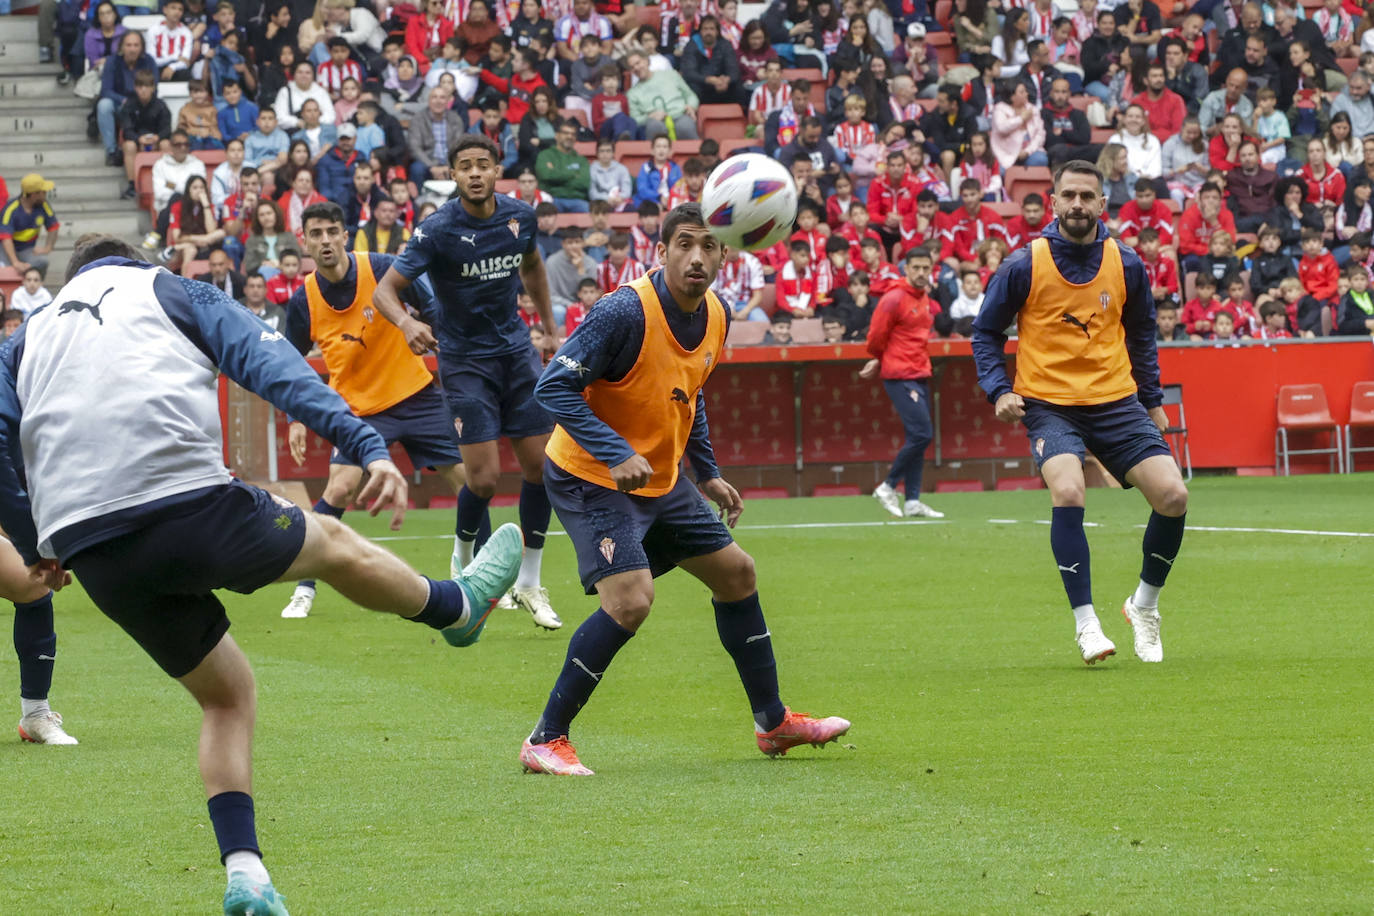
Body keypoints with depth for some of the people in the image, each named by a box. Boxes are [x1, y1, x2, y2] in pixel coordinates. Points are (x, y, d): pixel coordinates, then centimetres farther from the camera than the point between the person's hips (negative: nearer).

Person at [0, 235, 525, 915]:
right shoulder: (174, 292, 17)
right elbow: (271, 367, 2)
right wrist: (369, 447, -6)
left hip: (91, 552, 4)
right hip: (190, 505, -4)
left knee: (225, 694, 20)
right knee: (335, 545, 25)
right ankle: (459, 606, 49)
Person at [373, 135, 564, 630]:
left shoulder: (520, 216, -2)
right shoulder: (438, 229, -17)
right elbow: (385, 289, -20)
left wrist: (551, 330, 21)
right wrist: (406, 322, -41)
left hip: (516, 348, 5)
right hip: (464, 359, -5)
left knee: (541, 465, 0)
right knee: (484, 478, -13)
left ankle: (529, 582, 15)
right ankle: (465, 562, 17)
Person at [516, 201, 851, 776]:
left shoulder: (715, 317, 1)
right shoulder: (626, 312, -24)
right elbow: (554, 388, -25)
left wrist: (707, 474, 16)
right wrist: (618, 454, -34)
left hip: (660, 482, 9)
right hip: (590, 477, -9)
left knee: (736, 573, 15)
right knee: (630, 600, -25)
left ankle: (773, 723, 32)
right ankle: (546, 741, -14)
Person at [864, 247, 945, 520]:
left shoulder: (926, 302, 14)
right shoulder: (894, 299, -11)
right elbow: (876, 338, -8)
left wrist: (878, 363, 15)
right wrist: (879, 361, 10)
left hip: (920, 375, 8)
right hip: (900, 377, -8)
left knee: (920, 437, 7)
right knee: (921, 433, -15)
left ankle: (912, 502, 11)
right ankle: (888, 487, -4)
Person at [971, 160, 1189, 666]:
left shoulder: (1125, 265, 4)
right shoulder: (1023, 266, -5)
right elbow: (986, 332, 6)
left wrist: (1153, 400, 16)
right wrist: (999, 390, -7)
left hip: (1116, 402, 3)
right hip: (1049, 404, -3)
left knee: (1173, 496, -11)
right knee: (1067, 492, -29)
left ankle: (1144, 605, 15)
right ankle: (1086, 623, -19)